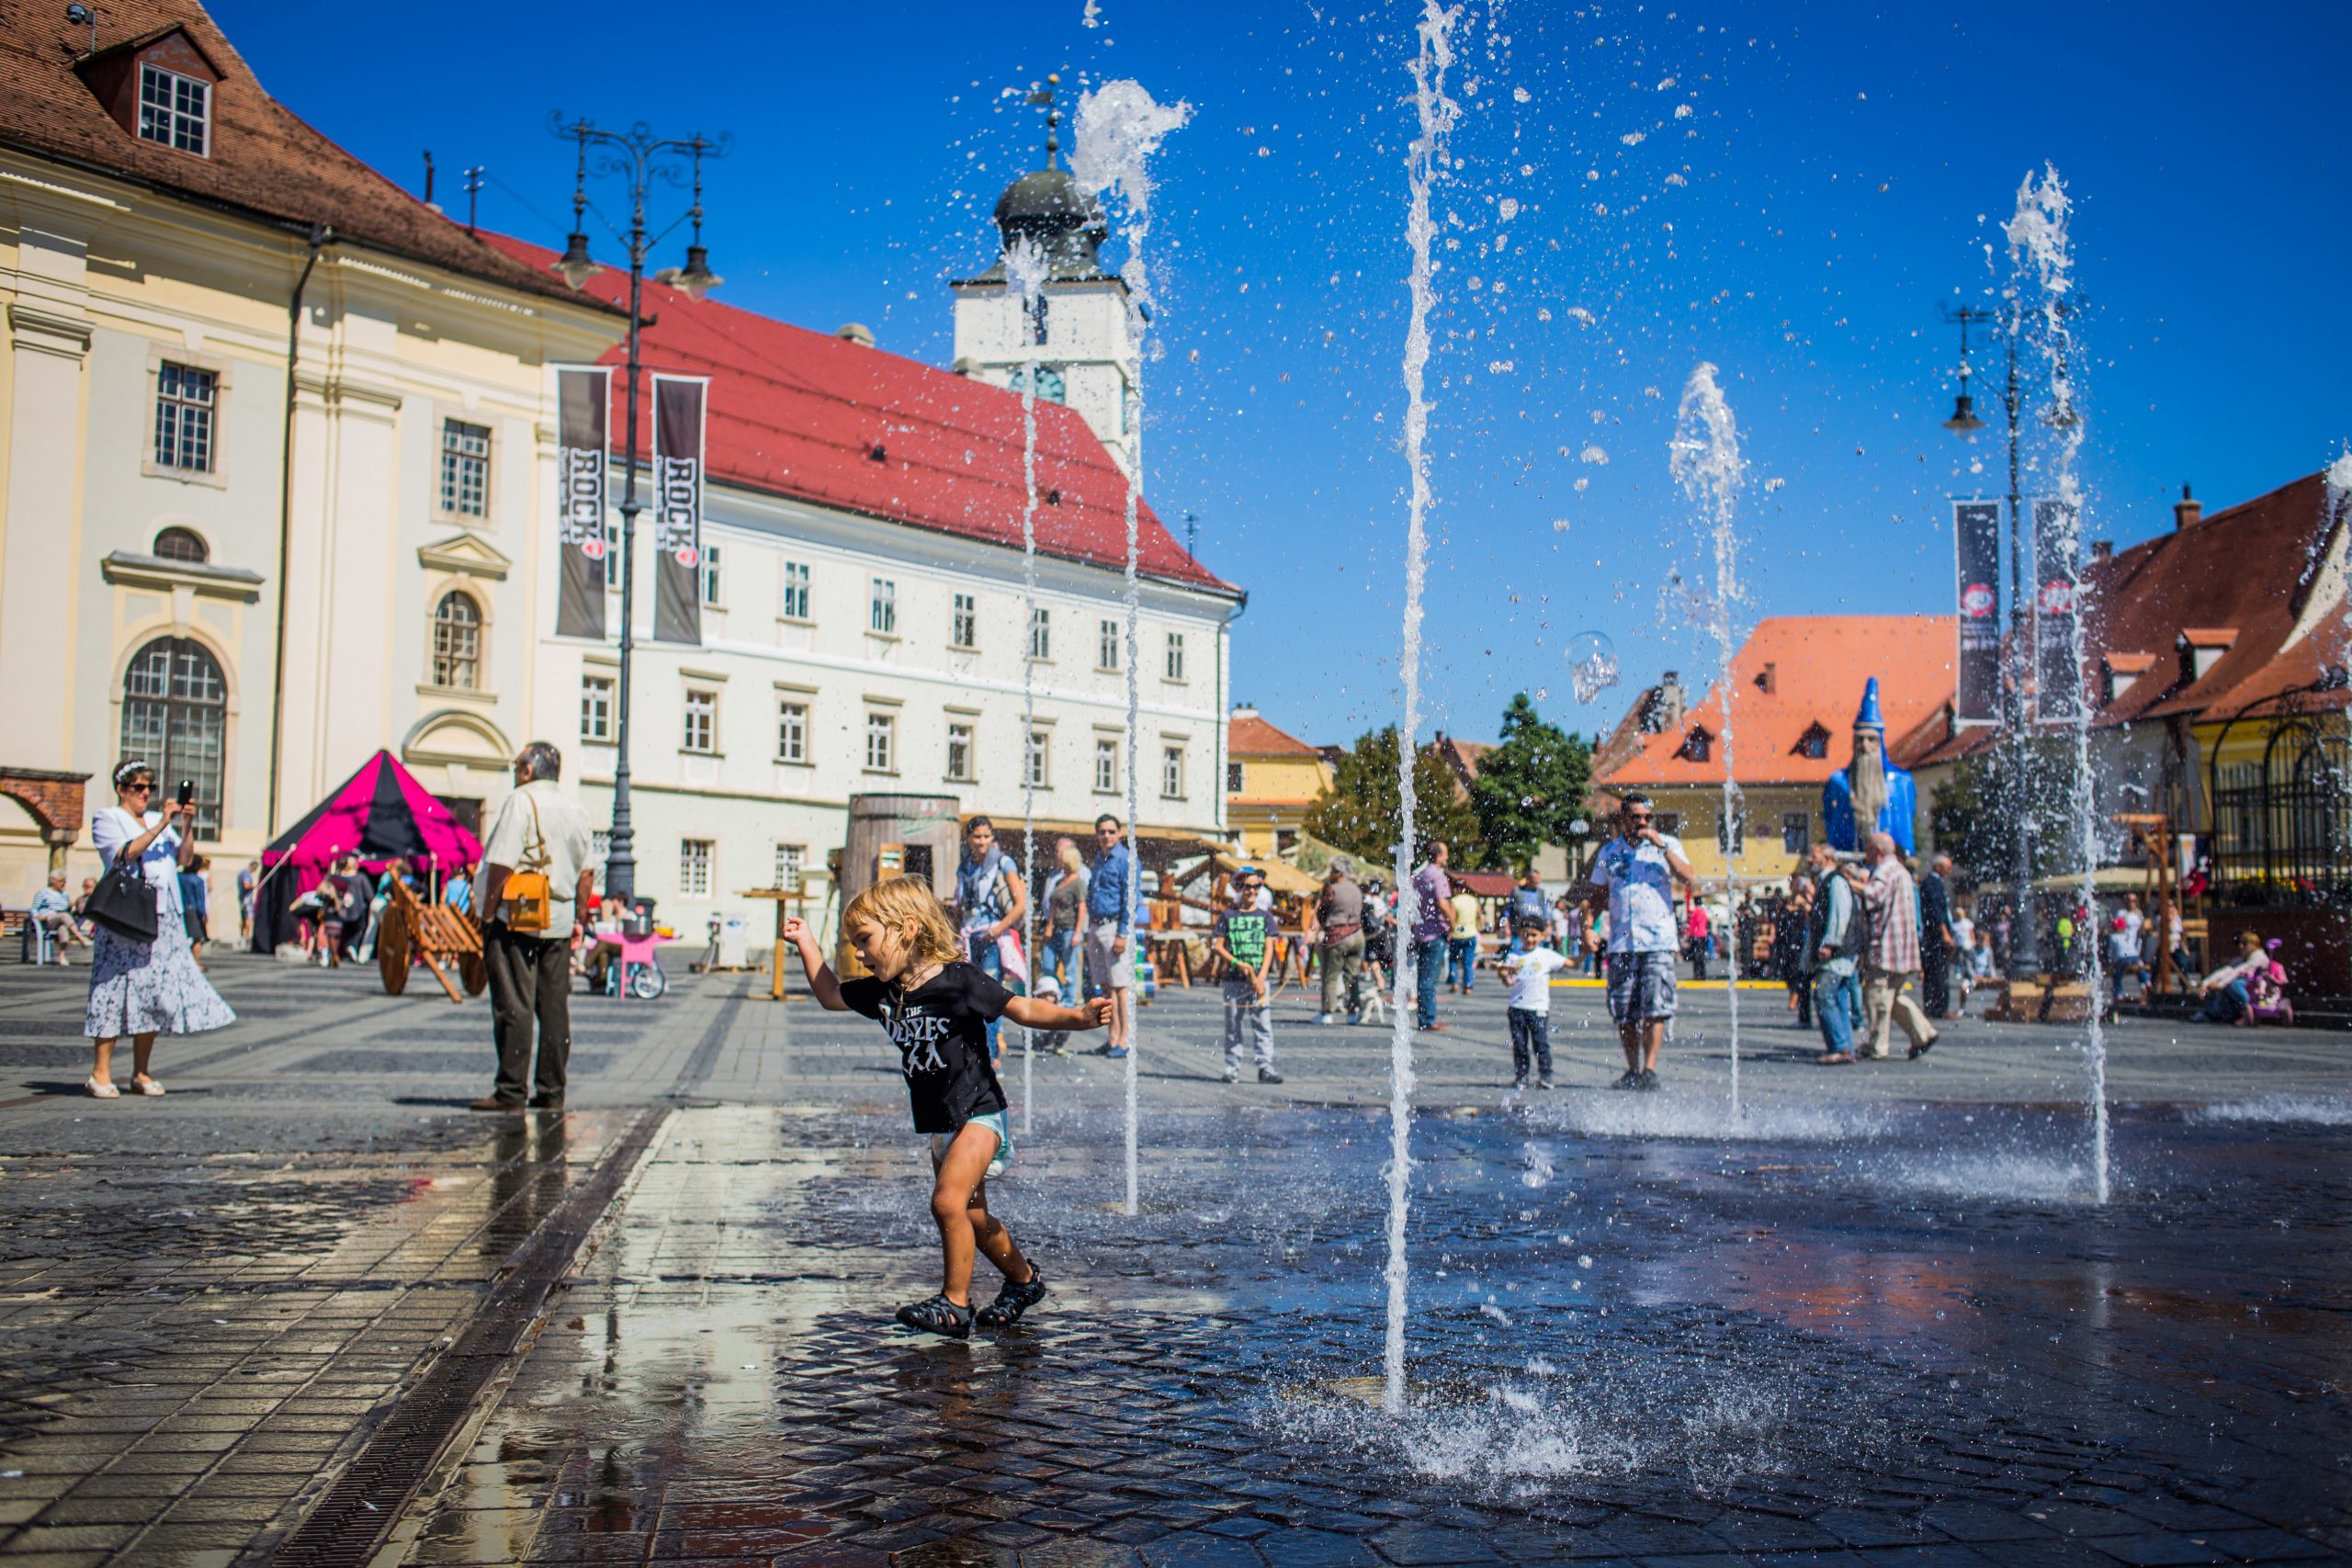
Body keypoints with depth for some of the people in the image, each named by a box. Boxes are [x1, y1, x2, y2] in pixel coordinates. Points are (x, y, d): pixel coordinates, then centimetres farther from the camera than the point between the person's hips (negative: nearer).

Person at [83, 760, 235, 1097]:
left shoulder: (159, 820, 22)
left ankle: (141, 1073, 8)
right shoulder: (107, 820, 5)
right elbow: (125, 853, -13)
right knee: (116, 990, -8)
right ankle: (100, 1074, -6)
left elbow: (184, 859, 12)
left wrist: (187, 826, -2)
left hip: (164, 918, 6)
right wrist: (161, 825, -17)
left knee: (154, 992, 3)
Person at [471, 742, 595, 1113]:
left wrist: (488, 915, -8)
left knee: (514, 1006, -4)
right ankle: (552, 1091, 9)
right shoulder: (576, 810, 12)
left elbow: (502, 864, -14)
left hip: (515, 919, -6)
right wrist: (579, 918, 19)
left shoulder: (521, 801, -8)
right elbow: (587, 871, 13)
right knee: (555, 1007, 7)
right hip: (559, 922, 6)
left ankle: (511, 1091, -4)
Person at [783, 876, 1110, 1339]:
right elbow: (830, 995, 18)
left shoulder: (960, 980, -18)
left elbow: (1023, 1009, -14)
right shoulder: (883, 993, 1)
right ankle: (1023, 1279, 35)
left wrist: (1079, 1017, -26)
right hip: (937, 1124, 8)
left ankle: (955, 1303, -9)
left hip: (979, 1112, -8)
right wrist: (806, 945, 11)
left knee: (947, 1201, -21)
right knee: (971, 1215, 14)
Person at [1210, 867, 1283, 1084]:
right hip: (1233, 979, -1)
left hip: (1258, 979, 1)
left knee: (1263, 1024, -5)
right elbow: (1218, 946, 1)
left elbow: (1269, 948, 2)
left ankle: (1265, 1068, -3)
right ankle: (1232, 1070, 10)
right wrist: (1238, 964, -13)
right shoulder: (1227, 916, 5)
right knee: (1233, 1025, 4)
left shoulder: (1265, 917, 8)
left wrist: (1261, 978, -10)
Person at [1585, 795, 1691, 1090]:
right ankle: (1633, 1070, 13)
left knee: (1655, 1009, -12)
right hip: (1620, 944, 3)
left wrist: (1661, 845, -15)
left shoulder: (1668, 845, 6)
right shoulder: (1609, 852, 14)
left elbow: (1687, 878, -10)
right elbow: (1599, 895, 20)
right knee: (1623, 1015, 3)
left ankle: (1650, 1069, -9)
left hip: (1658, 941, -3)